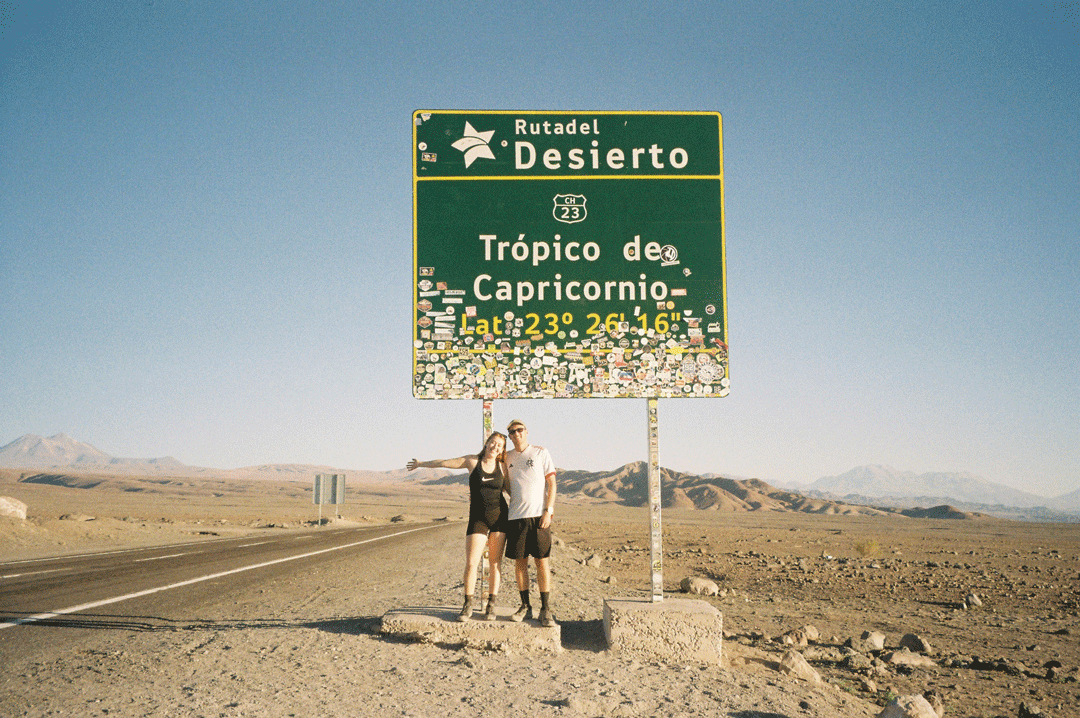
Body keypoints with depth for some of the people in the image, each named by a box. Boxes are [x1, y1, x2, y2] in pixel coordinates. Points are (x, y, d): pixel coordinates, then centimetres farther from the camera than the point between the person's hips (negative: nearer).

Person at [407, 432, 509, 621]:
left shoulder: (502, 467, 6)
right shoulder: (472, 461, 3)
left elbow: (511, 490, 17)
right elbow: (443, 463, 13)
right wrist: (421, 464, 21)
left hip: (499, 517, 1)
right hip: (478, 518, -1)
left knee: (495, 563, 2)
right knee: (471, 563, -8)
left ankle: (491, 606, 12)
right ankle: (468, 606, 4)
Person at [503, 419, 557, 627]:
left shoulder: (540, 453, 4)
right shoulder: (507, 457, 13)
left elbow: (551, 483, 0)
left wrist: (548, 511, -8)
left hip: (539, 515, -3)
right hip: (516, 516, 3)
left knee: (542, 561, -5)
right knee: (520, 561, 4)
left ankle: (545, 609, 0)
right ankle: (525, 605, 16)